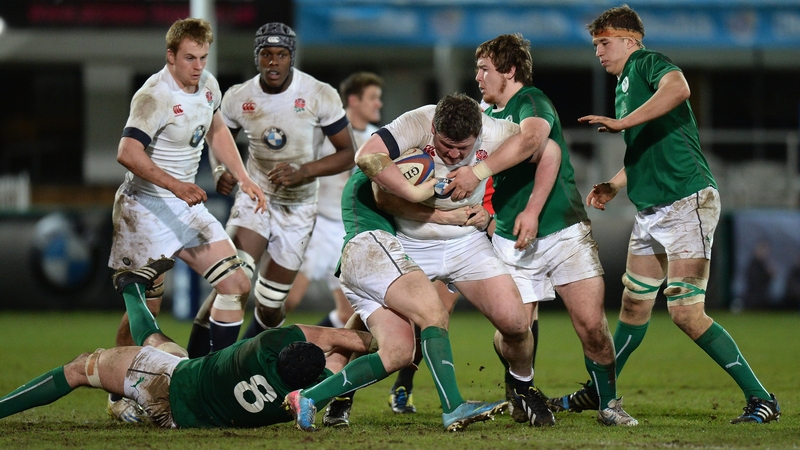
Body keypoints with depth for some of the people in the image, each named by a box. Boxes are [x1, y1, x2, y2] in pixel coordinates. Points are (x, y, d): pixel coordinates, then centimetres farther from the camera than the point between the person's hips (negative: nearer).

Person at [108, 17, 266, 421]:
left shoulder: (208, 86, 4)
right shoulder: (154, 96, -21)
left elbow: (215, 131, 23)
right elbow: (128, 153, -31)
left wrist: (243, 178, 15)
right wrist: (174, 184, -40)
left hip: (186, 205, 8)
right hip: (146, 206, -8)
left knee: (235, 286, 0)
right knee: (146, 308, -6)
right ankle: (120, 397, 9)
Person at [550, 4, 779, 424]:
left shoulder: (648, 63, -7)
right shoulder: (625, 85, 22)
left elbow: (678, 88, -32)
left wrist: (622, 122, -32)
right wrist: (614, 185, 20)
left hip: (687, 202, -9)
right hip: (650, 212, 9)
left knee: (686, 312, -14)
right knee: (634, 304, 17)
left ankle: (761, 399, -10)